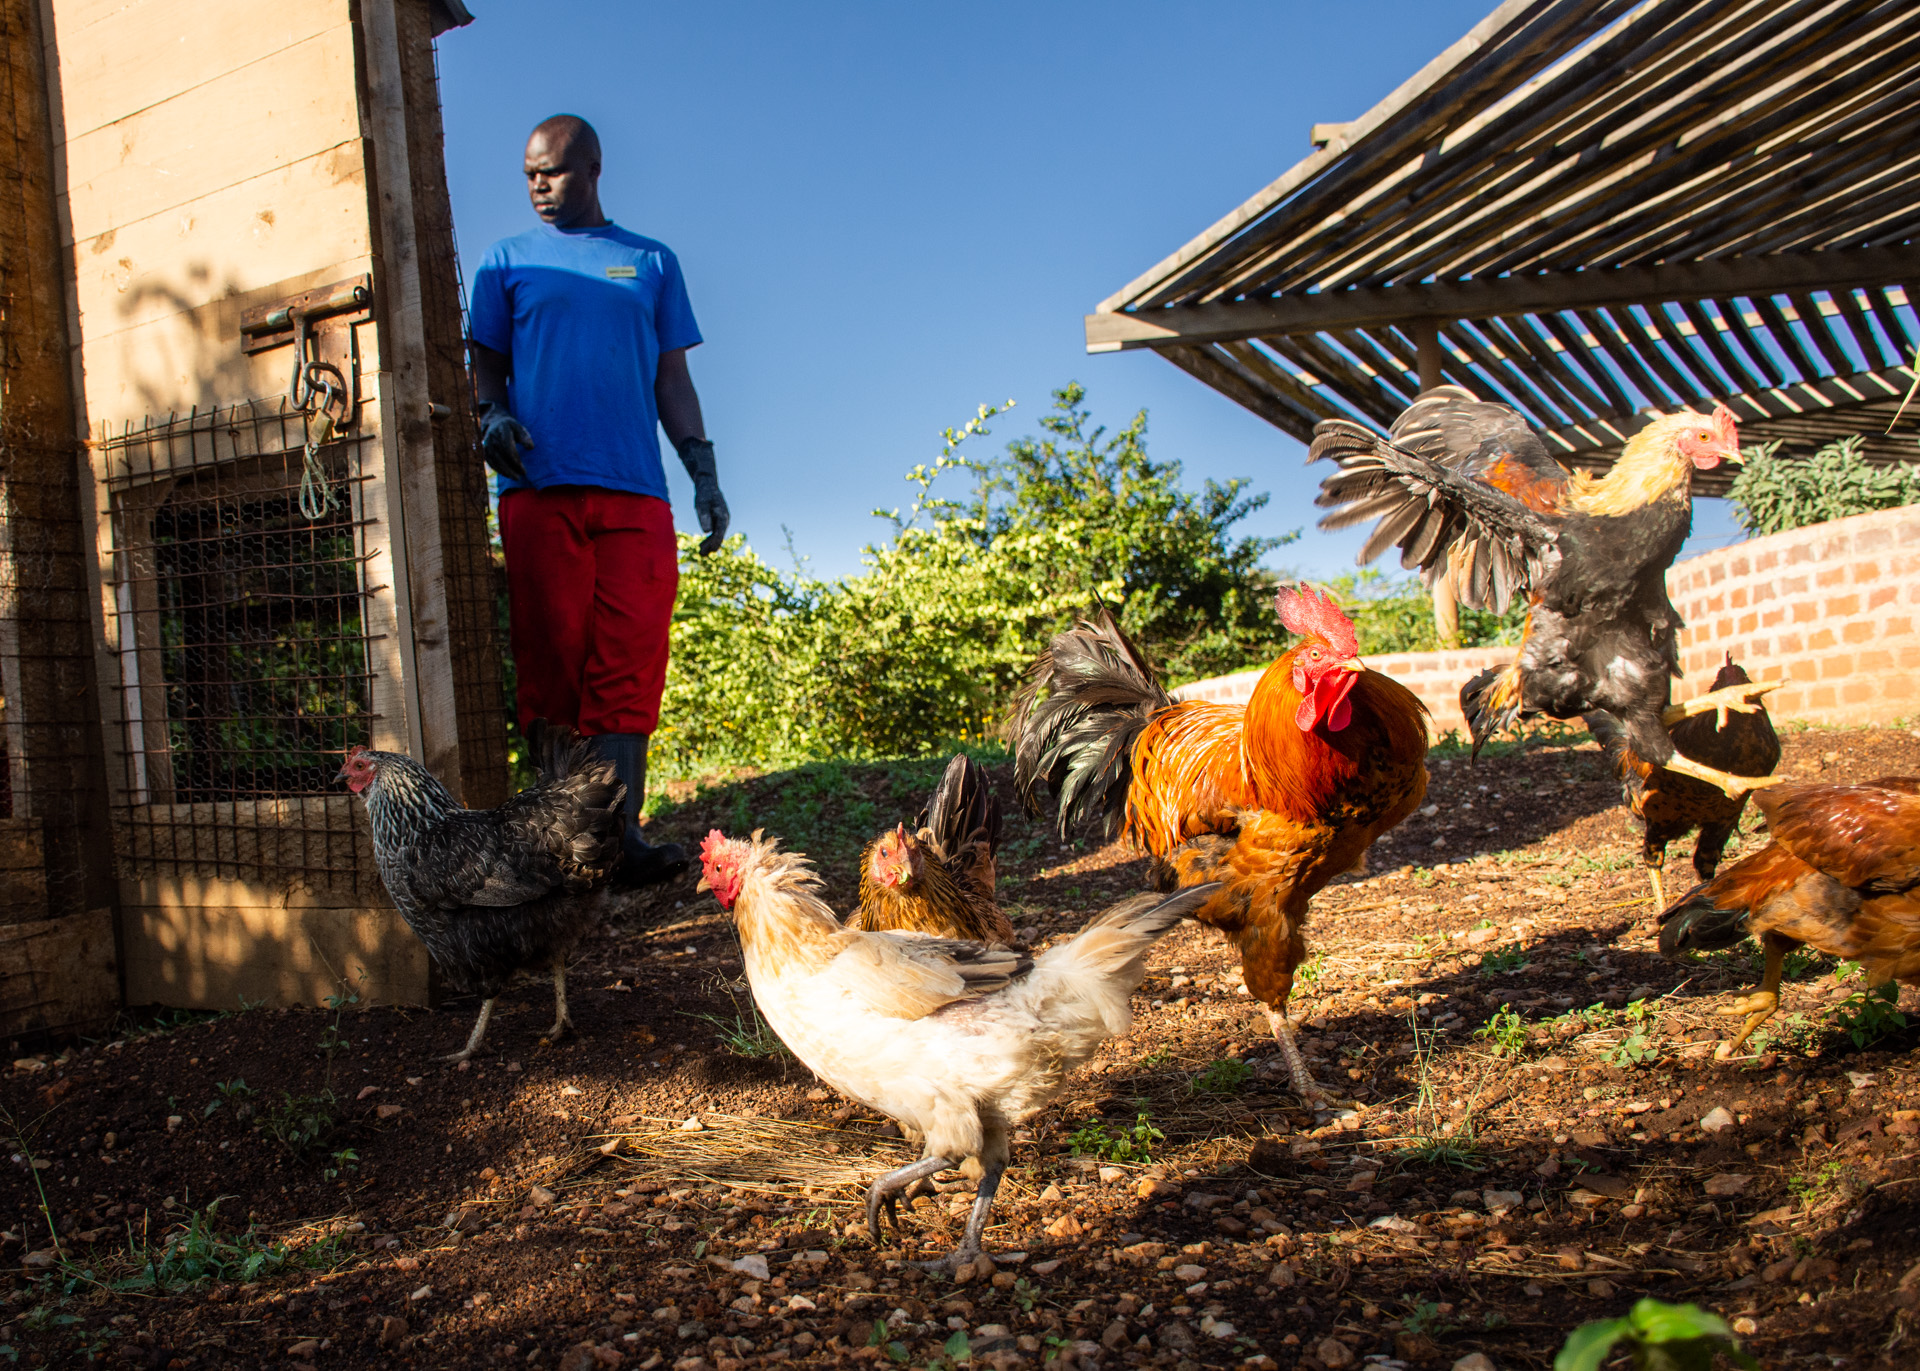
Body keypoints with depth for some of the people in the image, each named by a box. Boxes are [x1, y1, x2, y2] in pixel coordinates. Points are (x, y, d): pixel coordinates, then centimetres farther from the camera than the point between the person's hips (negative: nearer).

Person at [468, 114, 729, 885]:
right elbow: (485, 366, 16)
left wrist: (705, 475, 7)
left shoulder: (651, 263, 21)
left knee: (629, 665, -9)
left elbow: (673, 379, 18)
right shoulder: (508, 262, 19)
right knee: (552, 661, -6)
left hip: (635, 490, 1)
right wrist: (489, 414, -7)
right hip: (538, 488, 0)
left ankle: (619, 832, -12)